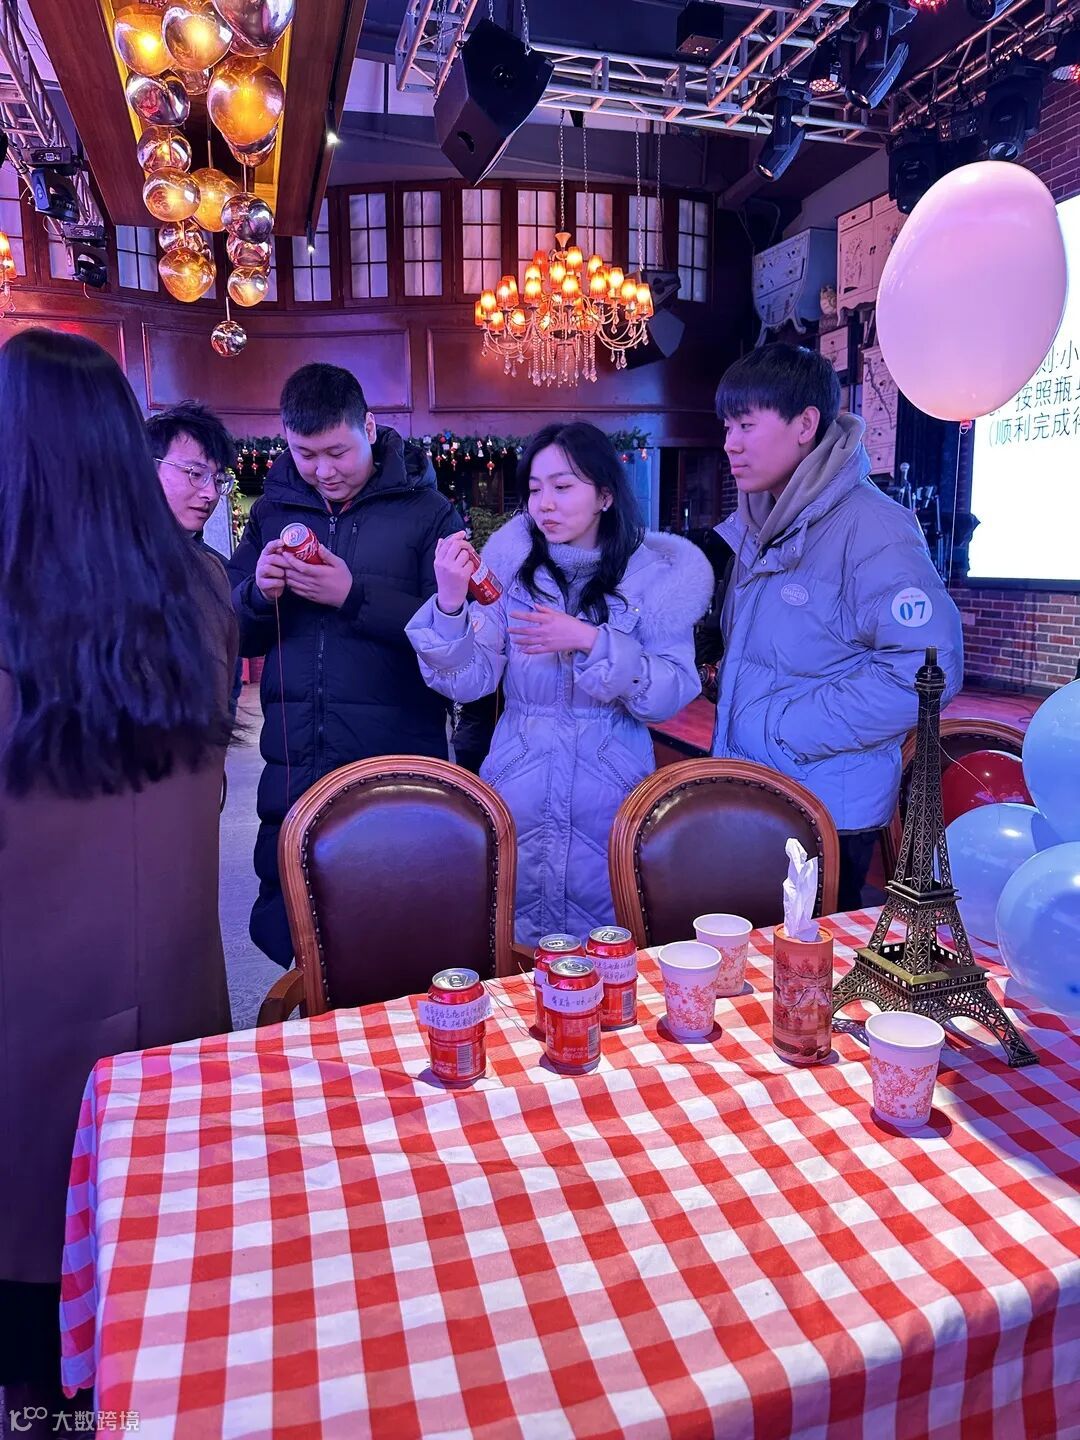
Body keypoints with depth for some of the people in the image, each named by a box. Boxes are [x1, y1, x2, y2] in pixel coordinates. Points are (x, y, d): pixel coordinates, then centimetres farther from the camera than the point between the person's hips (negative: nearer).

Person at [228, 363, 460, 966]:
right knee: (281, 931, 12)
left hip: (397, 763, -3)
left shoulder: (427, 510, 0)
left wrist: (354, 595, -19)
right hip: (293, 764, 4)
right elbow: (239, 637, 13)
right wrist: (259, 591, -8)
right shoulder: (273, 510, 12)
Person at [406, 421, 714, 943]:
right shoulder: (512, 557, -4)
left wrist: (591, 642, -23)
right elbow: (469, 681, -7)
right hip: (518, 785, 1)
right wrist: (450, 604, -24)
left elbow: (674, 691, -12)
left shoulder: (654, 571, -6)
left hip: (611, 792, -1)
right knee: (509, 941, 13)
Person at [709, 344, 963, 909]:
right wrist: (722, 677, 5)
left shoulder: (871, 529, -17)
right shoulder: (759, 524, 10)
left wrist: (790, 728, -21)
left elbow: (926, 666, -26)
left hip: (827, 811, -8)